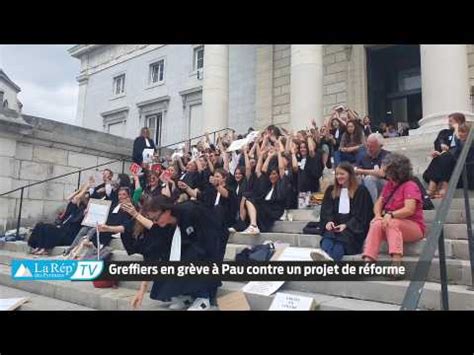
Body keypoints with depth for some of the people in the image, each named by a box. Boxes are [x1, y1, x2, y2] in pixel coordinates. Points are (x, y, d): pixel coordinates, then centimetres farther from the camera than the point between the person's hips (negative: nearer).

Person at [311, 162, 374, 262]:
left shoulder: (361, 191, 9)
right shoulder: (331, 190, 21)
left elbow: (361, 214, 1)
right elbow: (326, 210, 11)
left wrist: (346, 225, -14)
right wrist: (329, 221, -11)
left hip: (353, 227, -3)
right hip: (335, 225, 3)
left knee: (342, 237, -36)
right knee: (329, 235, -32)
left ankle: (330, 259, -64)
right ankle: (324, 255, -63)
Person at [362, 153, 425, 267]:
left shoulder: (410, 186, -8)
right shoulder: (389, 185, 13)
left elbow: (409, 210, -22)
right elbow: (378, 204, 8)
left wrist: (390, 215, -35)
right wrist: (378, 215, -14)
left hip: (413, 227, -5)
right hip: (390, 223, 5)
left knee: (392, 223, -35)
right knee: (376, 225, -26)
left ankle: (396, 263, -48)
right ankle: (367, 261, -41)